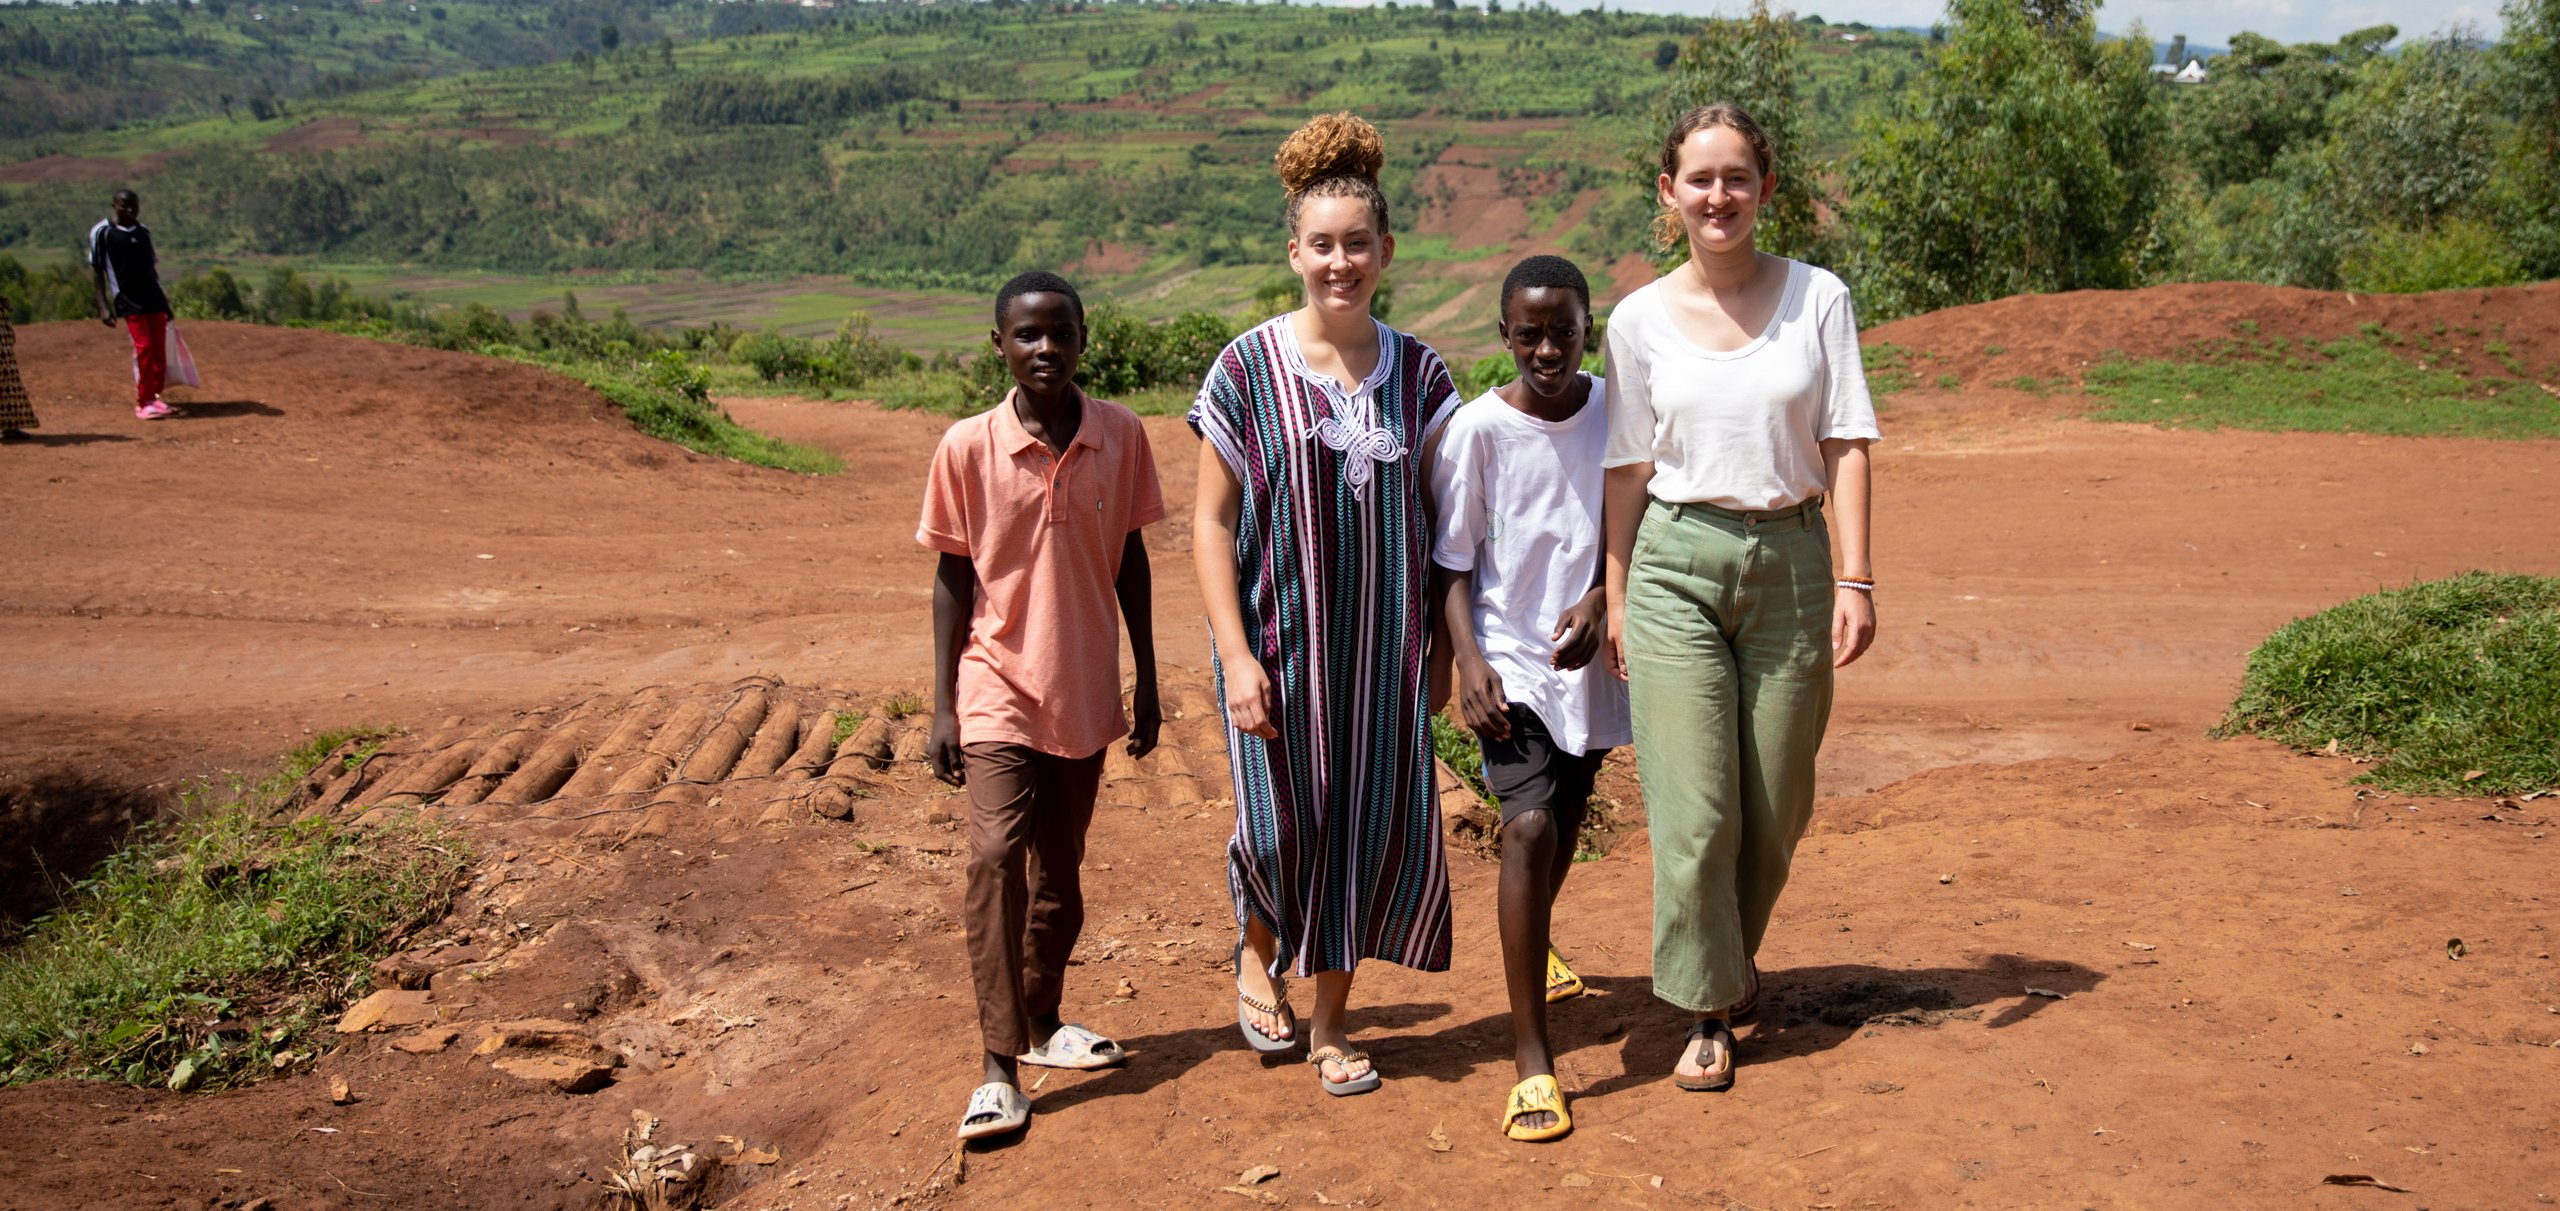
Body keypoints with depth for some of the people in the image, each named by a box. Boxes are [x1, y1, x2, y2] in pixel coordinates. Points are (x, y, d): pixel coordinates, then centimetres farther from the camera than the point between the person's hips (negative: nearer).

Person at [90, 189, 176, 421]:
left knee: (159, 350, 1)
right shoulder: (102, 232, -2)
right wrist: (103, 306, -8)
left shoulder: (143, 232, 13)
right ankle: (142, 403, -6)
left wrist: (163, 300, 20)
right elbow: (96, 269, -2)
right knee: (143, 347, -12)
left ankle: (154, 396, 12)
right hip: (128, 301, -5)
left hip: (154, 299, 5)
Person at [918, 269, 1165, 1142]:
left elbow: (1130, 561, 5)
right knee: (997, 857, -16)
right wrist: (943, 705, -4)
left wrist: (1146, 683, 8)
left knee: (1060, 871, 15)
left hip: (1086, 694, 3)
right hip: (999, 691, -3)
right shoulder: (968, 447, -10)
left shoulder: (1121, 436, -4)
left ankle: (1043, 1023, 34)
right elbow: (954, 578, -3)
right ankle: (1000, 1068, -10)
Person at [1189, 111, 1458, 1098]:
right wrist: (1236, 655, -12)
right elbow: (1211, 522, -5)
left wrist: (1441, 641, 6)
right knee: (1282, 828, -5)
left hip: (1383, 644, 3)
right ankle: (1256, 952, 31)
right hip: (1281, 638, -3)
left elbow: (1435, 515, 9)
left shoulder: (1416, 371, 4)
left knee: (1376, 828, 5)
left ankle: (1331, 1026, 23)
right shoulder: (1247, 369, -5)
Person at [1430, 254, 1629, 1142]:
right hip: (1510, 660, -4)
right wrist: (1469, 660, -17)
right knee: (1528, 827, -18)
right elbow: (1452, 563, -6)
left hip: (1593, 659, 4)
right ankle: (1531, 1061, -15)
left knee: (1564, 823, 20)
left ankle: (1533, 943, 54)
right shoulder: (1477, 429, -11)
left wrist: (1599, 600, -11)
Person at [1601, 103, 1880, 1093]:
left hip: (1791, 561, 1)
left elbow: (1846, 446, 0)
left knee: (1776, 806, 10)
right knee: (1695, 811, -3)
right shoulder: (1641, 319, 2)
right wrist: (1615, 597, 6)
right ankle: (1707, 1011, 12)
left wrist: (1854, 578, -7)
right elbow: (1630, 467, 6)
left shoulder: (1817, 298, 1)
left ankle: (1735, 948, 37)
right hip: (1676, 564, -1)